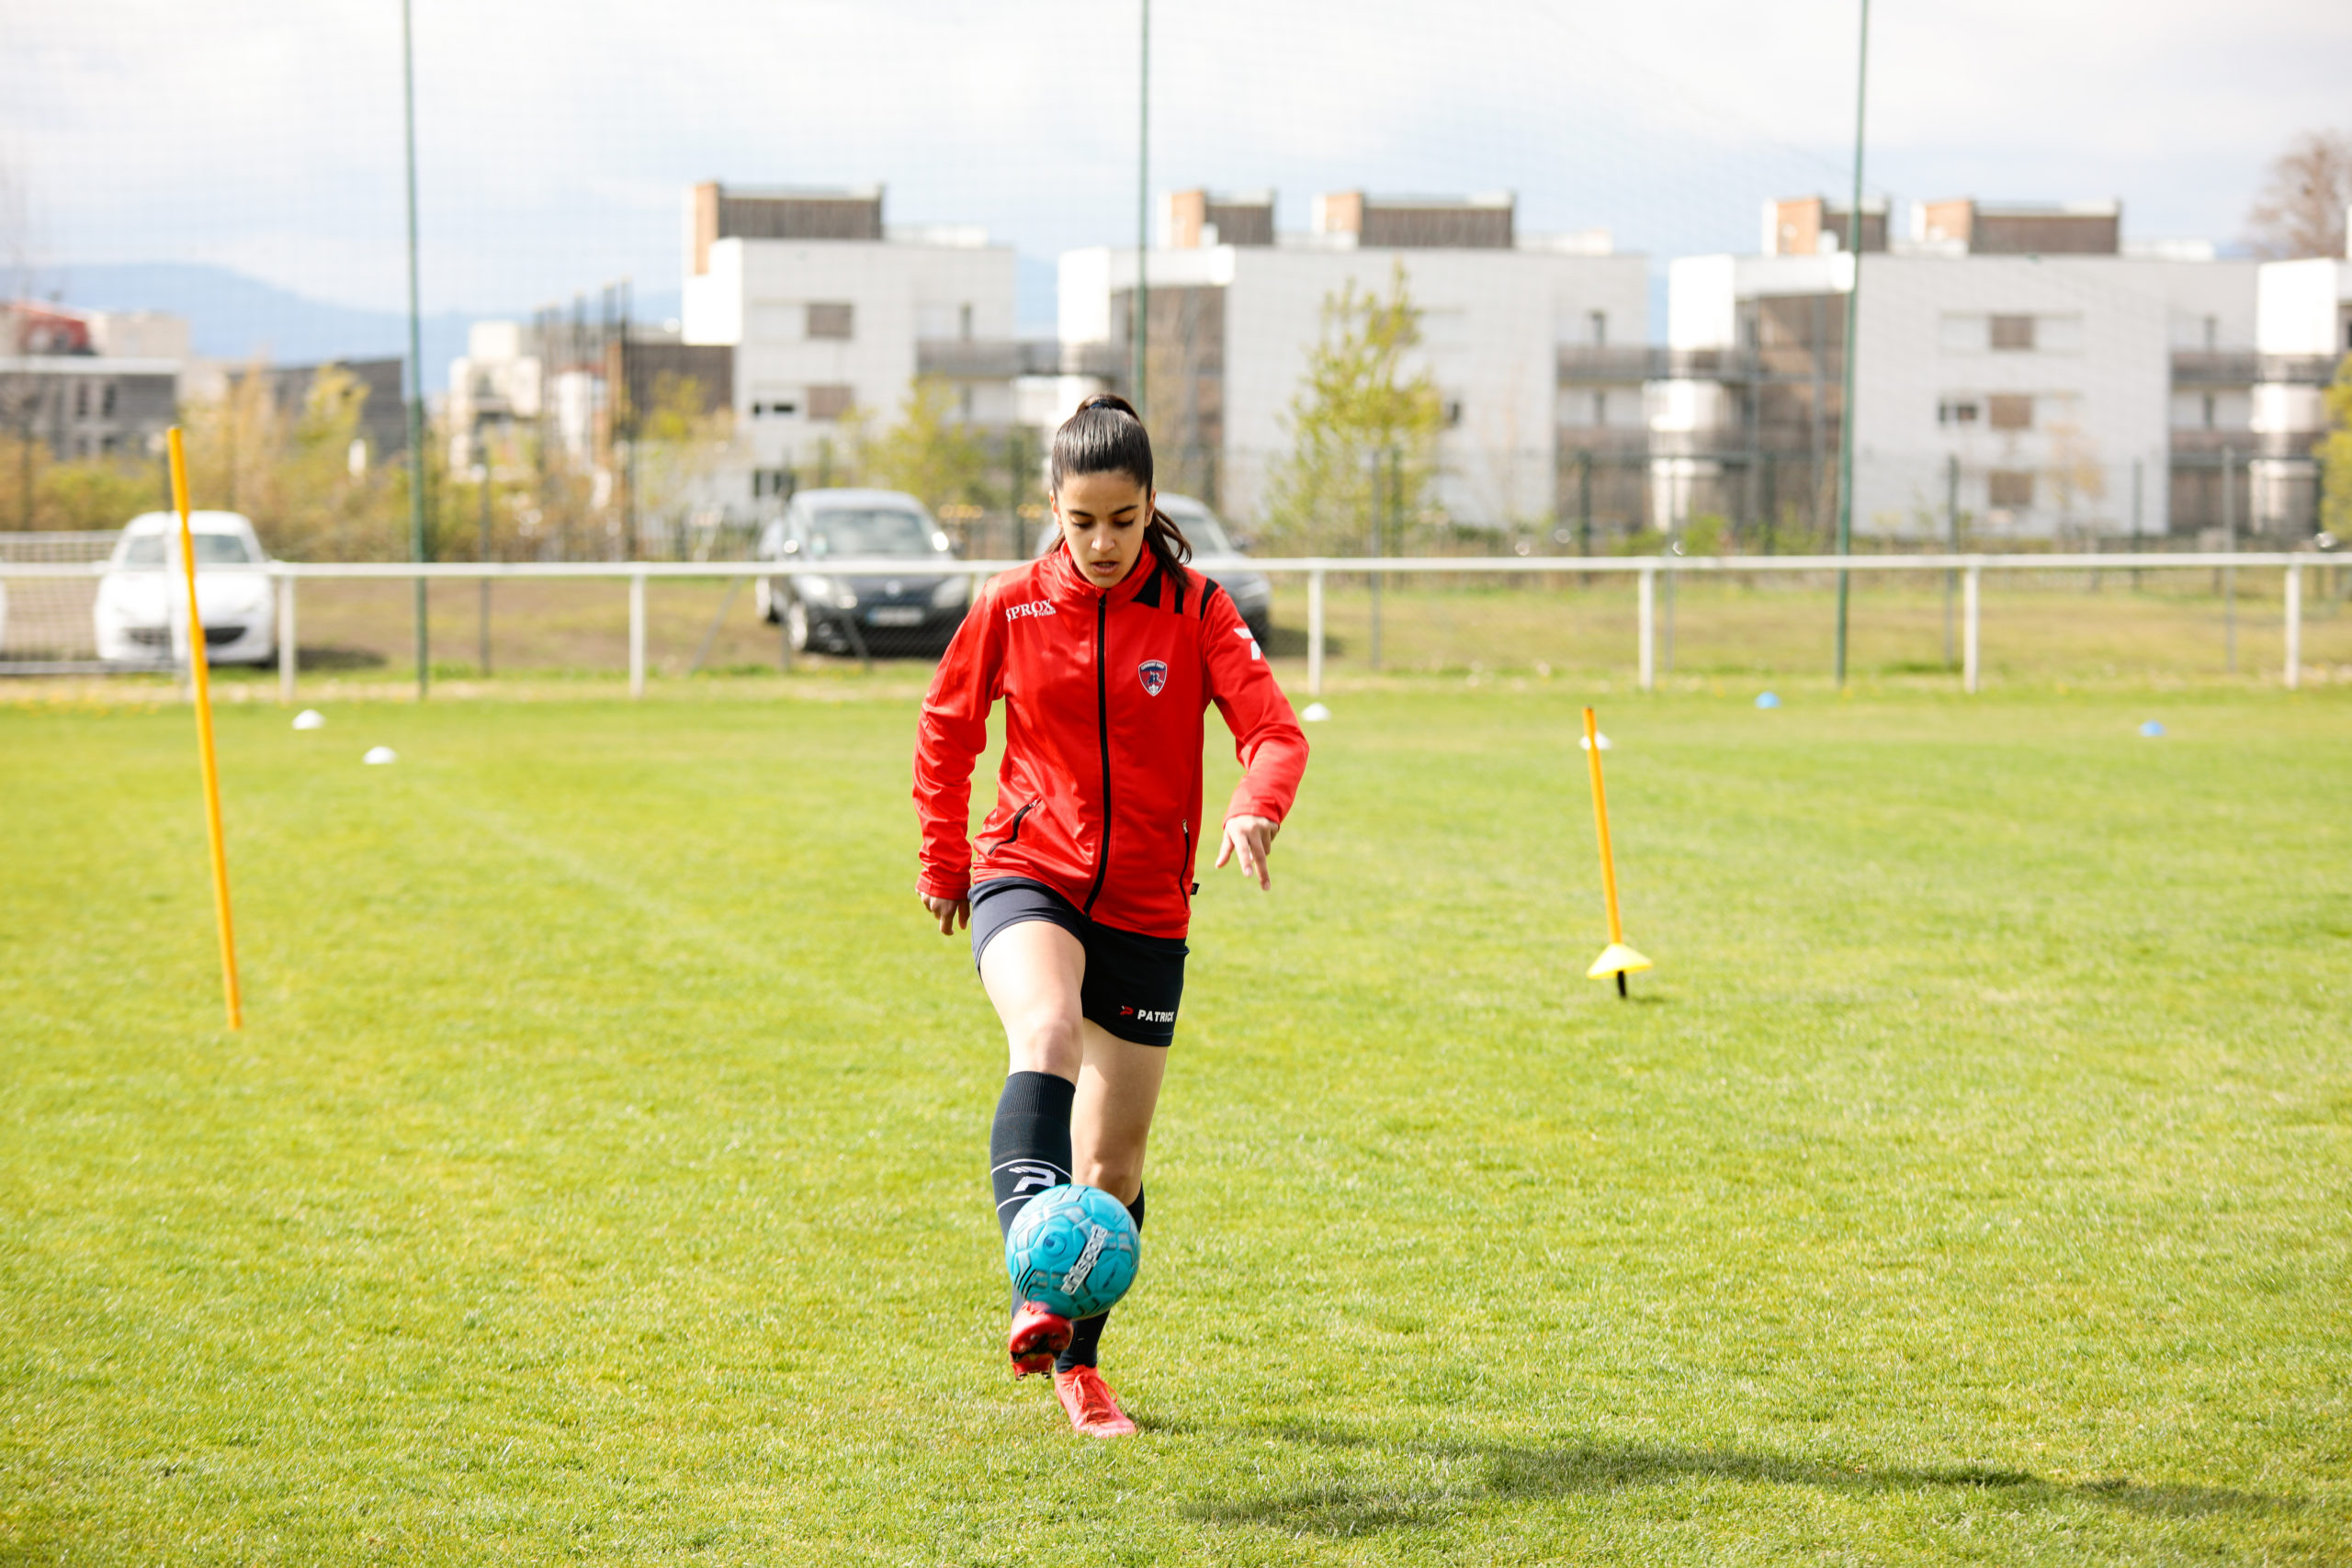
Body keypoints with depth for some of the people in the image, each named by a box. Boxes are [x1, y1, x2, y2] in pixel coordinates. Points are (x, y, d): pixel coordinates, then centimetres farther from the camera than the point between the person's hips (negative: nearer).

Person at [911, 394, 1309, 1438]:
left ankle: (1077, 1363, 29)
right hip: (1027, 880, -2)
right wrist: (944, 862, 17)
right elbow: (946, 733, 13)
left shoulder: (1195, 611, -3)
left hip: (1145, 908, 2)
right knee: (1048, 1036, -34)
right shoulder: (1011, 609, -1)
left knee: (1113, 1158, 8)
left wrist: (1255, 811, -34)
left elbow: (1273, 730, -14)